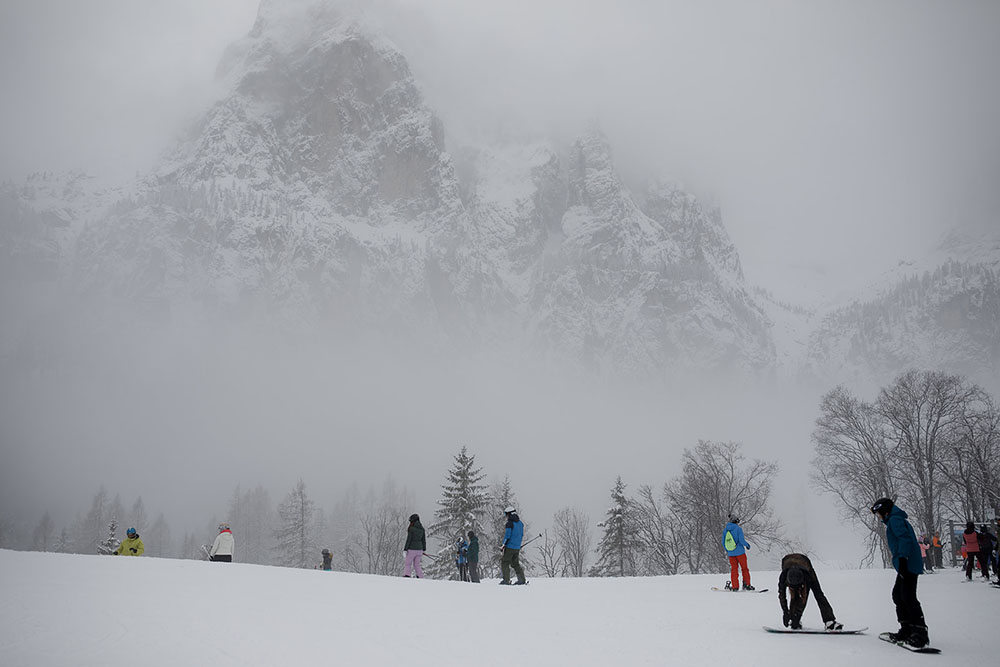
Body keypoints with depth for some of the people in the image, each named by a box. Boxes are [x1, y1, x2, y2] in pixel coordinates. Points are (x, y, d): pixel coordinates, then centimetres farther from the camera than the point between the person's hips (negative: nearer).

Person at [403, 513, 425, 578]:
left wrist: (405, 550, -10)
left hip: (411, 549, -6)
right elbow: (424, 540, 11)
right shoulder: (422, 529, 6)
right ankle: (421, 578, 8)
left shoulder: (411, 529, -12)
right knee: (417, 565, 15)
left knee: (407, 564, 5)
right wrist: (424, 549, 21)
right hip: (419, 549, 6)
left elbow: (408, 540, -14)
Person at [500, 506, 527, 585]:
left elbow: (507, 535, -16)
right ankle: (522, 580, 11)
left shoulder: (510, 523, -13)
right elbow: (521, 535, 18)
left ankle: (506, 580, -5)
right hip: (517, 548, 8)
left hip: (510, 547, -8)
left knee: (504, 562, 1)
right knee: (515, 563, 15)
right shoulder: (520, 523, 12)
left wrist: (503, 545, -9)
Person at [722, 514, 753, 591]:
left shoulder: (725, 530, 6)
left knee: (734, 569, 9)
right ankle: (746, 585, 8)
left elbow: (723, 542, 8)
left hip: (731, 553, 4)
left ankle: (735, 587, 6)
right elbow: (741, 540, -17)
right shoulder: (738, 529, -10)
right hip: (740, 552, -4)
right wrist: (747, 545, 2)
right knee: (744, 568, 9)